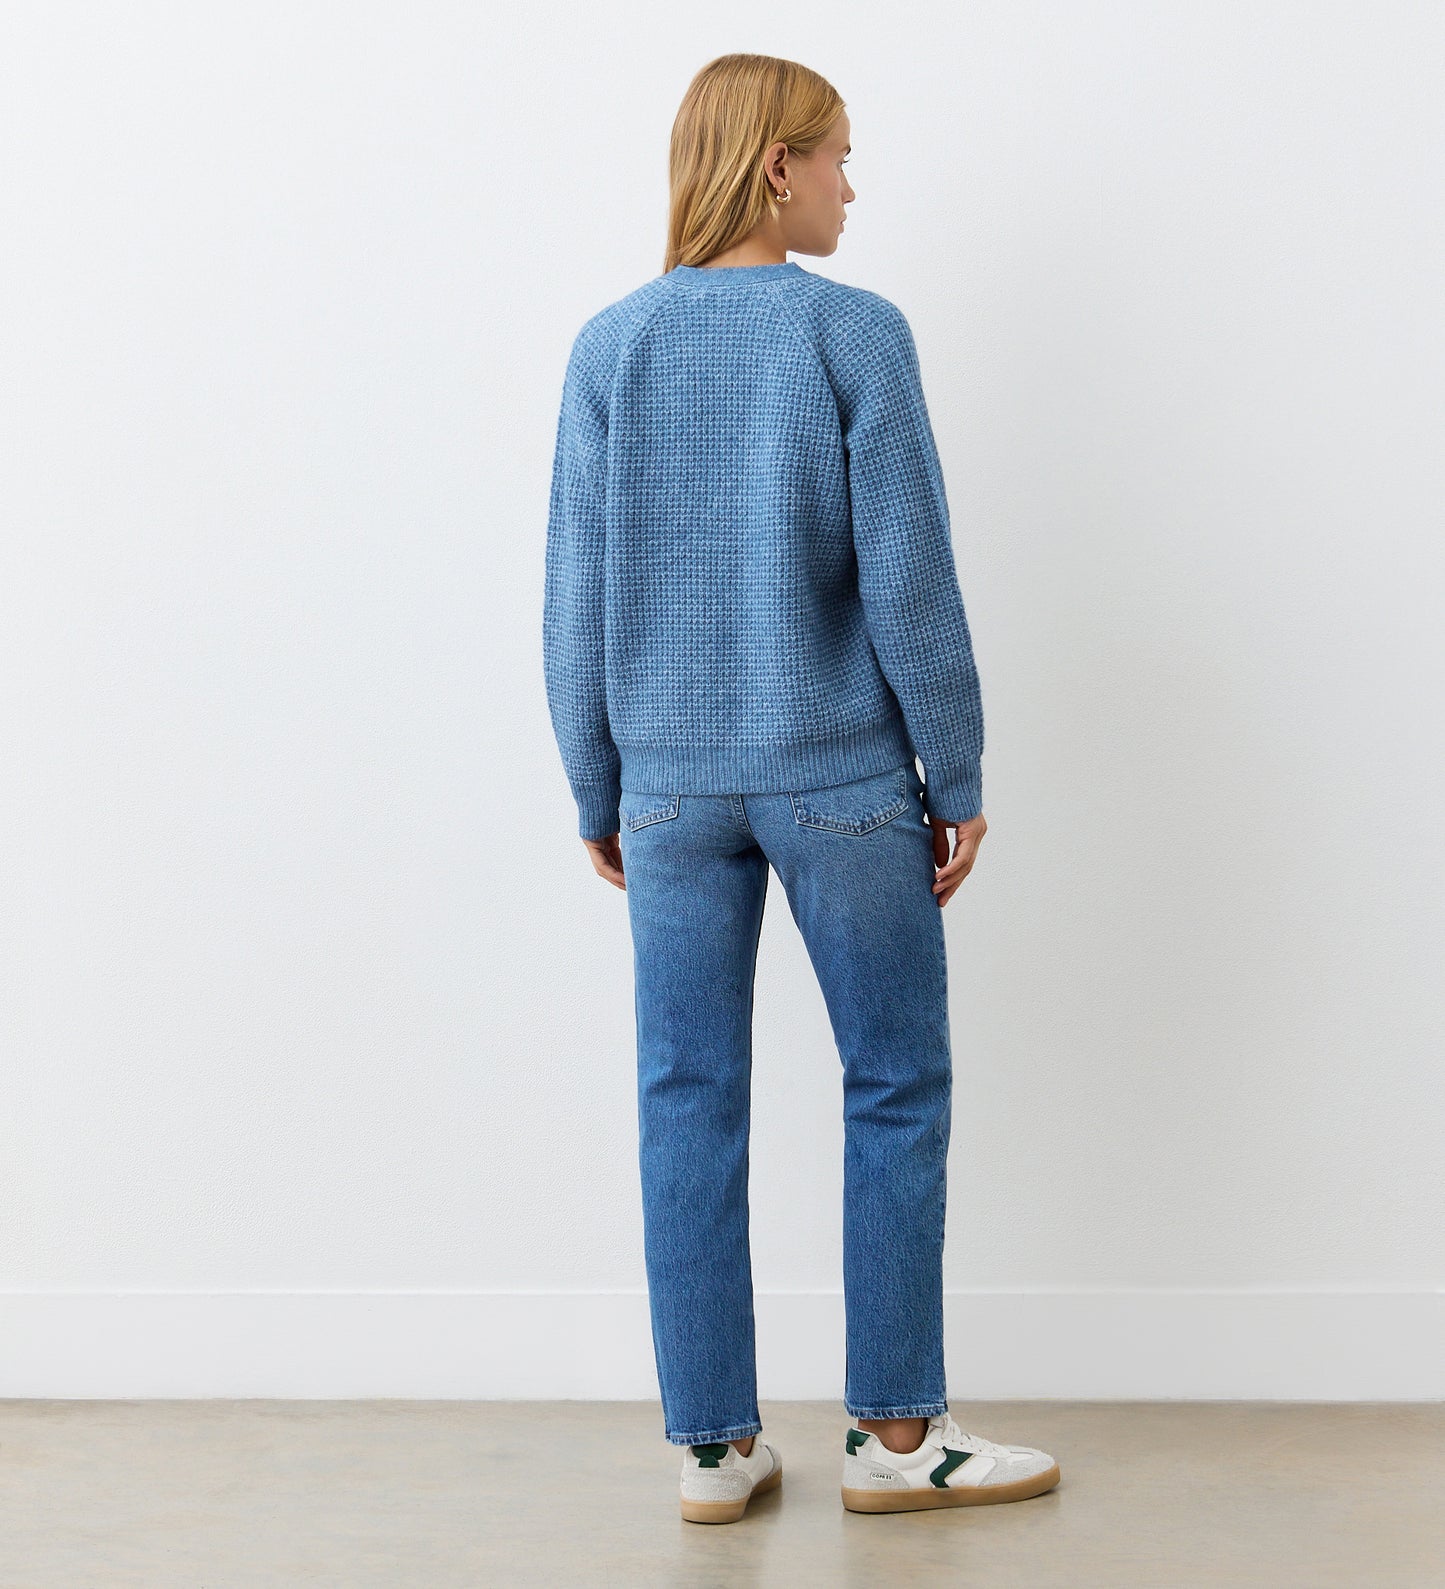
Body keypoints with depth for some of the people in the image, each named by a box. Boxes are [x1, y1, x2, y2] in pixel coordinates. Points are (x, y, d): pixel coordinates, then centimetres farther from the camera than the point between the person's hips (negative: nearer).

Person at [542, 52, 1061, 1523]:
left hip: (671, 783, 4)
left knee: (689, 1104, 8)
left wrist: (599, 794, 11)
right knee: (896, 1086, 10)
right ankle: (894, 1431, 18)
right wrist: (958, 777, 0)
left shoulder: (610, 347, 3)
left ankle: (713, 1442, 17)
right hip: (840, 778, -3)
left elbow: (577, 597, 3)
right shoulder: (855, 330, -7)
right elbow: (907, 578, -10)